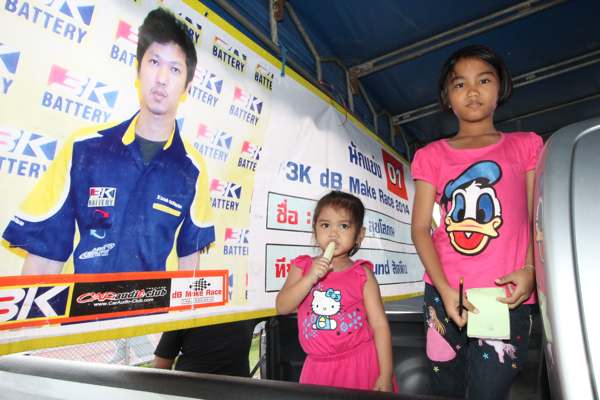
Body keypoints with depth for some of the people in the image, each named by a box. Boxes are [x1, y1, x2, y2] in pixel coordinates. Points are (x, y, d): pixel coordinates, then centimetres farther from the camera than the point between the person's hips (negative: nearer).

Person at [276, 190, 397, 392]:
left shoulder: (362, 274, -7)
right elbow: (282, 307, -10)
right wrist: (310, 278, -22)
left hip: (360, 364, -1)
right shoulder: (303, 267, -1)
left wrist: (385, 375, -11)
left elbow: (379, 324, -7)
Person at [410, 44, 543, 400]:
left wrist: (530, 270, -11)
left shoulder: (525, 145, 10)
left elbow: (538, 218, 6)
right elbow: (421, 228, 1)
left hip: (506, 296, 0)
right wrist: (444, 289, -10)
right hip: (445, 294, 1)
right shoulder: (432, 156, 7)